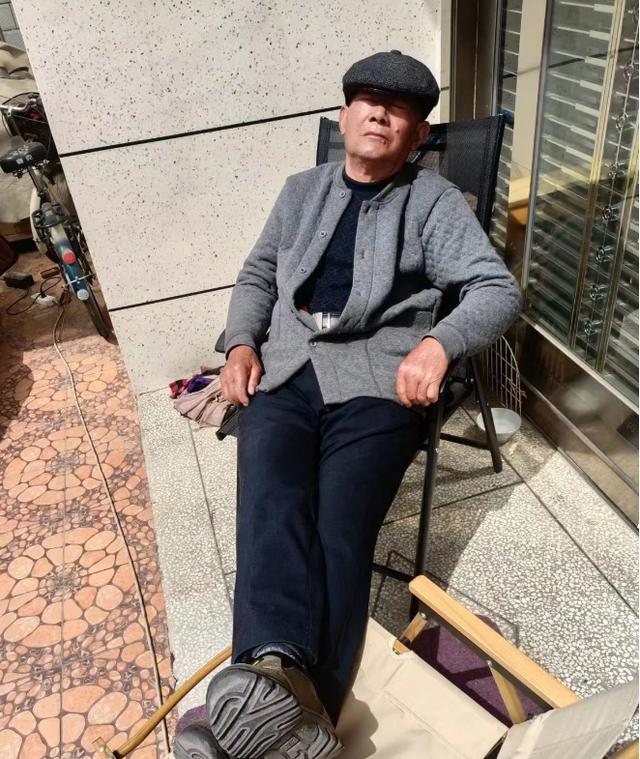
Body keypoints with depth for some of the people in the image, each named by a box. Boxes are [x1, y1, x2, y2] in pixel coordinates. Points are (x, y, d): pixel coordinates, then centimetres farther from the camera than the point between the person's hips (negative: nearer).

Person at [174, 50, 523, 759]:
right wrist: (242, 344, 5)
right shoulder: (302, 189, 22)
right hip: (283, 373, 3)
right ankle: (277, 678, -39)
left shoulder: (434, 200, 9)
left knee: (338, 531, -22)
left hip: (376, 381, -3)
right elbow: (257, 275, 25)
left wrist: (438, 342, -21)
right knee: (271, 513, -24)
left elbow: (499, 289, -1)